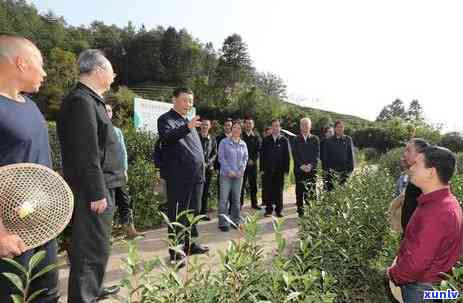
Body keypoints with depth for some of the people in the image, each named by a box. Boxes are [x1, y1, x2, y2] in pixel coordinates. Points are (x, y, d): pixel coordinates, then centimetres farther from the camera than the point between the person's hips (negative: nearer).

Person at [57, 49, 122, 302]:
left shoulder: (90, 100, 15)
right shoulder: (82, 100, -16)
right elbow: (86, 153, -22)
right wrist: (97, 193, -21)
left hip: (100, 186, 11)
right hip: (93, 190, -11)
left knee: (97, 246, 22)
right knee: (91, 249, 0)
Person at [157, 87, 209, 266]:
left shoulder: (188, 122, 20)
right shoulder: (165, 119, -4)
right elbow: (166, 137, -26)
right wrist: (187, 127, -40)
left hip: (196, 176, 8)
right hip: (178, 177, -8)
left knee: (193, 212, 16)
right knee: (177, 214, 0)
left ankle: (189, 244, 30)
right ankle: (176, 252, 11)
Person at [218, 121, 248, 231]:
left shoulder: (243, 144, 9)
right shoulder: (224, 142, 0)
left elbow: (245, 158, 10)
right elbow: (221, 158, -5)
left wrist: (241, 170, -5)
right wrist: (229, 171, -12)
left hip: (239, 175, 3)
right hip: (226, 174, -3)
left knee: (236, 199, 9)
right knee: (224, 199, -4)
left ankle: (235, 221, 21)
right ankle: (223, 223, 4)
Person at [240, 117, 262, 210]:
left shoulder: (256, 137, 8)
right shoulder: (240, 136, 4)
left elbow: (259, 150, 2)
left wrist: (253, 159, -9)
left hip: (252, 163, 2)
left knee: (253, 184, 8)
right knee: (241, 184, 0)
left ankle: (254, 203, 18)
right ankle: (240, 203, 9)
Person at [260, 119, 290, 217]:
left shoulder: (284, 140, 5)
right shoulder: (266, 140, 7)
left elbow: (287, 156, 3)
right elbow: (262, 154, 5)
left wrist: (286, 169, -4)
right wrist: (262, 168, -2)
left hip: (280, 170, 0)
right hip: (268, 170, 1)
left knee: (279, 191, 6)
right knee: (267, 190, 3)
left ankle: (278, 210, 16)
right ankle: (268, 210, 15)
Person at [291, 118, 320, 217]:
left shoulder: (315, 139, 10)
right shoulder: (296, 140, 9)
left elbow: (317, 154, 2)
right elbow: (294, 154, 1)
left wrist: (310, 165, -11)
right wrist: (301, 165, -11)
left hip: (312, 169, 0)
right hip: (299, 169, 0)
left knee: (312, 191, -2)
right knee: (300, 191, 3)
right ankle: (300, 211, 11)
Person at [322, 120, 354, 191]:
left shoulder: (348, 140, 8)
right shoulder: (328, 141, 7)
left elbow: (351, 155, 8)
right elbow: (325, 156, 7)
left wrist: (350, 169, 1)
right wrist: (325, 168, 0)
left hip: (344, 171, 0)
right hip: (331, 171, 0)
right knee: (330, 190, -1)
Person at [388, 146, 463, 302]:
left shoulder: (437, 213, -32)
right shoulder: (441, 201, 2)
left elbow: (416, 261, -30)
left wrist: (394, 274, -13)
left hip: (420, 285, -8)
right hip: (425, 278, 8)